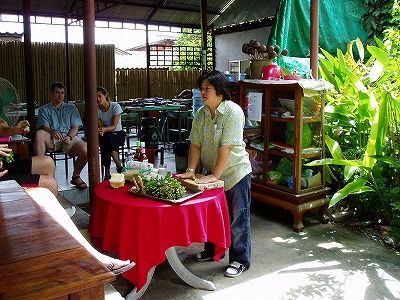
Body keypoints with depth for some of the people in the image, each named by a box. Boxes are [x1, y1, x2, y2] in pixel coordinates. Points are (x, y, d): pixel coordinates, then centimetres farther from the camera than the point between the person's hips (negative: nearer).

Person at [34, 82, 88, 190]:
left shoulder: (71, 108, 22)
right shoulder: (44, 109, 19)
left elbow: (75, 127, 10)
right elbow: (44, 126, 1)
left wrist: (69, 137, -11)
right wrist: (52, 132, -23)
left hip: (69, 137, 0)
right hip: (52, 140, 0)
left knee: (86, 151, -29)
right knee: (39, 134, -34)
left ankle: (76, 176, -1)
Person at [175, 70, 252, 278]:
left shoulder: (233, 112, -20)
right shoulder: (201, 114, 1)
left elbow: (226, 147, -24)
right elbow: (195, 144, -1)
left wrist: (215, 175, -24)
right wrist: (191, 171, -10)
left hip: (235, 173, -7)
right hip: (211, 173, 7)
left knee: (237, 217, 3)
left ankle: (240, 260, 18)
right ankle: (212, 250, 39)